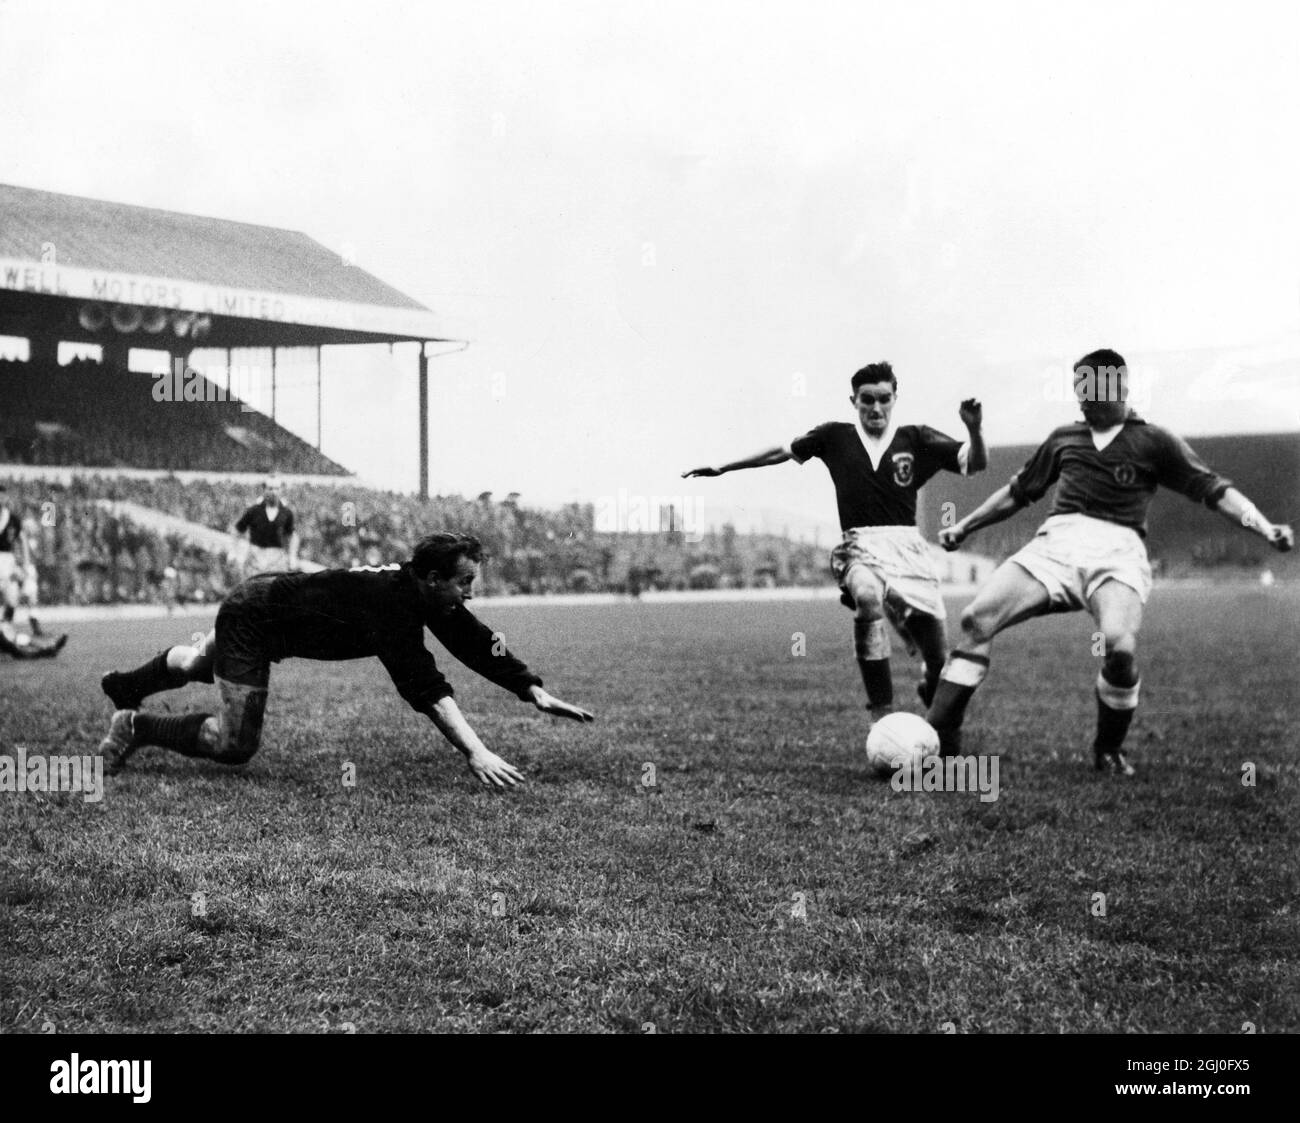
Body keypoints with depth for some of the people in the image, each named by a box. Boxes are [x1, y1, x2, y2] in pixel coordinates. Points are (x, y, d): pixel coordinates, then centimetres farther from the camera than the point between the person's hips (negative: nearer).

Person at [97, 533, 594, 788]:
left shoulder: (431, 593, -12)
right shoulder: (390, 603, -36)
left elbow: (479, 643, -6)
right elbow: (423, 686, -44)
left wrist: (536, 692, -15)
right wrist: (475, 752, -50)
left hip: (269, 594, 9)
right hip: (251, 617, -9)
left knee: (198, 665, 35)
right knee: (236, 745, -12)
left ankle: (124, 686, 61)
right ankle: (134, 726, 6)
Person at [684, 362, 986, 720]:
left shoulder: (916, 439, 10)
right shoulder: (835, 437, 12)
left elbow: (976, 463, 5)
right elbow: (781, 452, 23)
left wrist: (974, 429, -16)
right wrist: (722, 467, 25)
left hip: (907, 546, 1)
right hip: (859, 546, -1)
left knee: (941, 661, -7)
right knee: (868, 597, -39)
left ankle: (932, 691, 32)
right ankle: (881, 714, -32)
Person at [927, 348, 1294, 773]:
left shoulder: (1153, 442, 11)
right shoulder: (1064, 438, 23)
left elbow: (1213, 489, 6)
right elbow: (1018, 492, 33)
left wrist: (1264, 527, -8)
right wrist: (964, 526, 35)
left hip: (1117, 550, -3)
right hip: (1056, 541, 4)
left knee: (1120, 646, -31)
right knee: (977, 618, -18)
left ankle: (1109, 751, -4)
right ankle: (938, 735, -13)